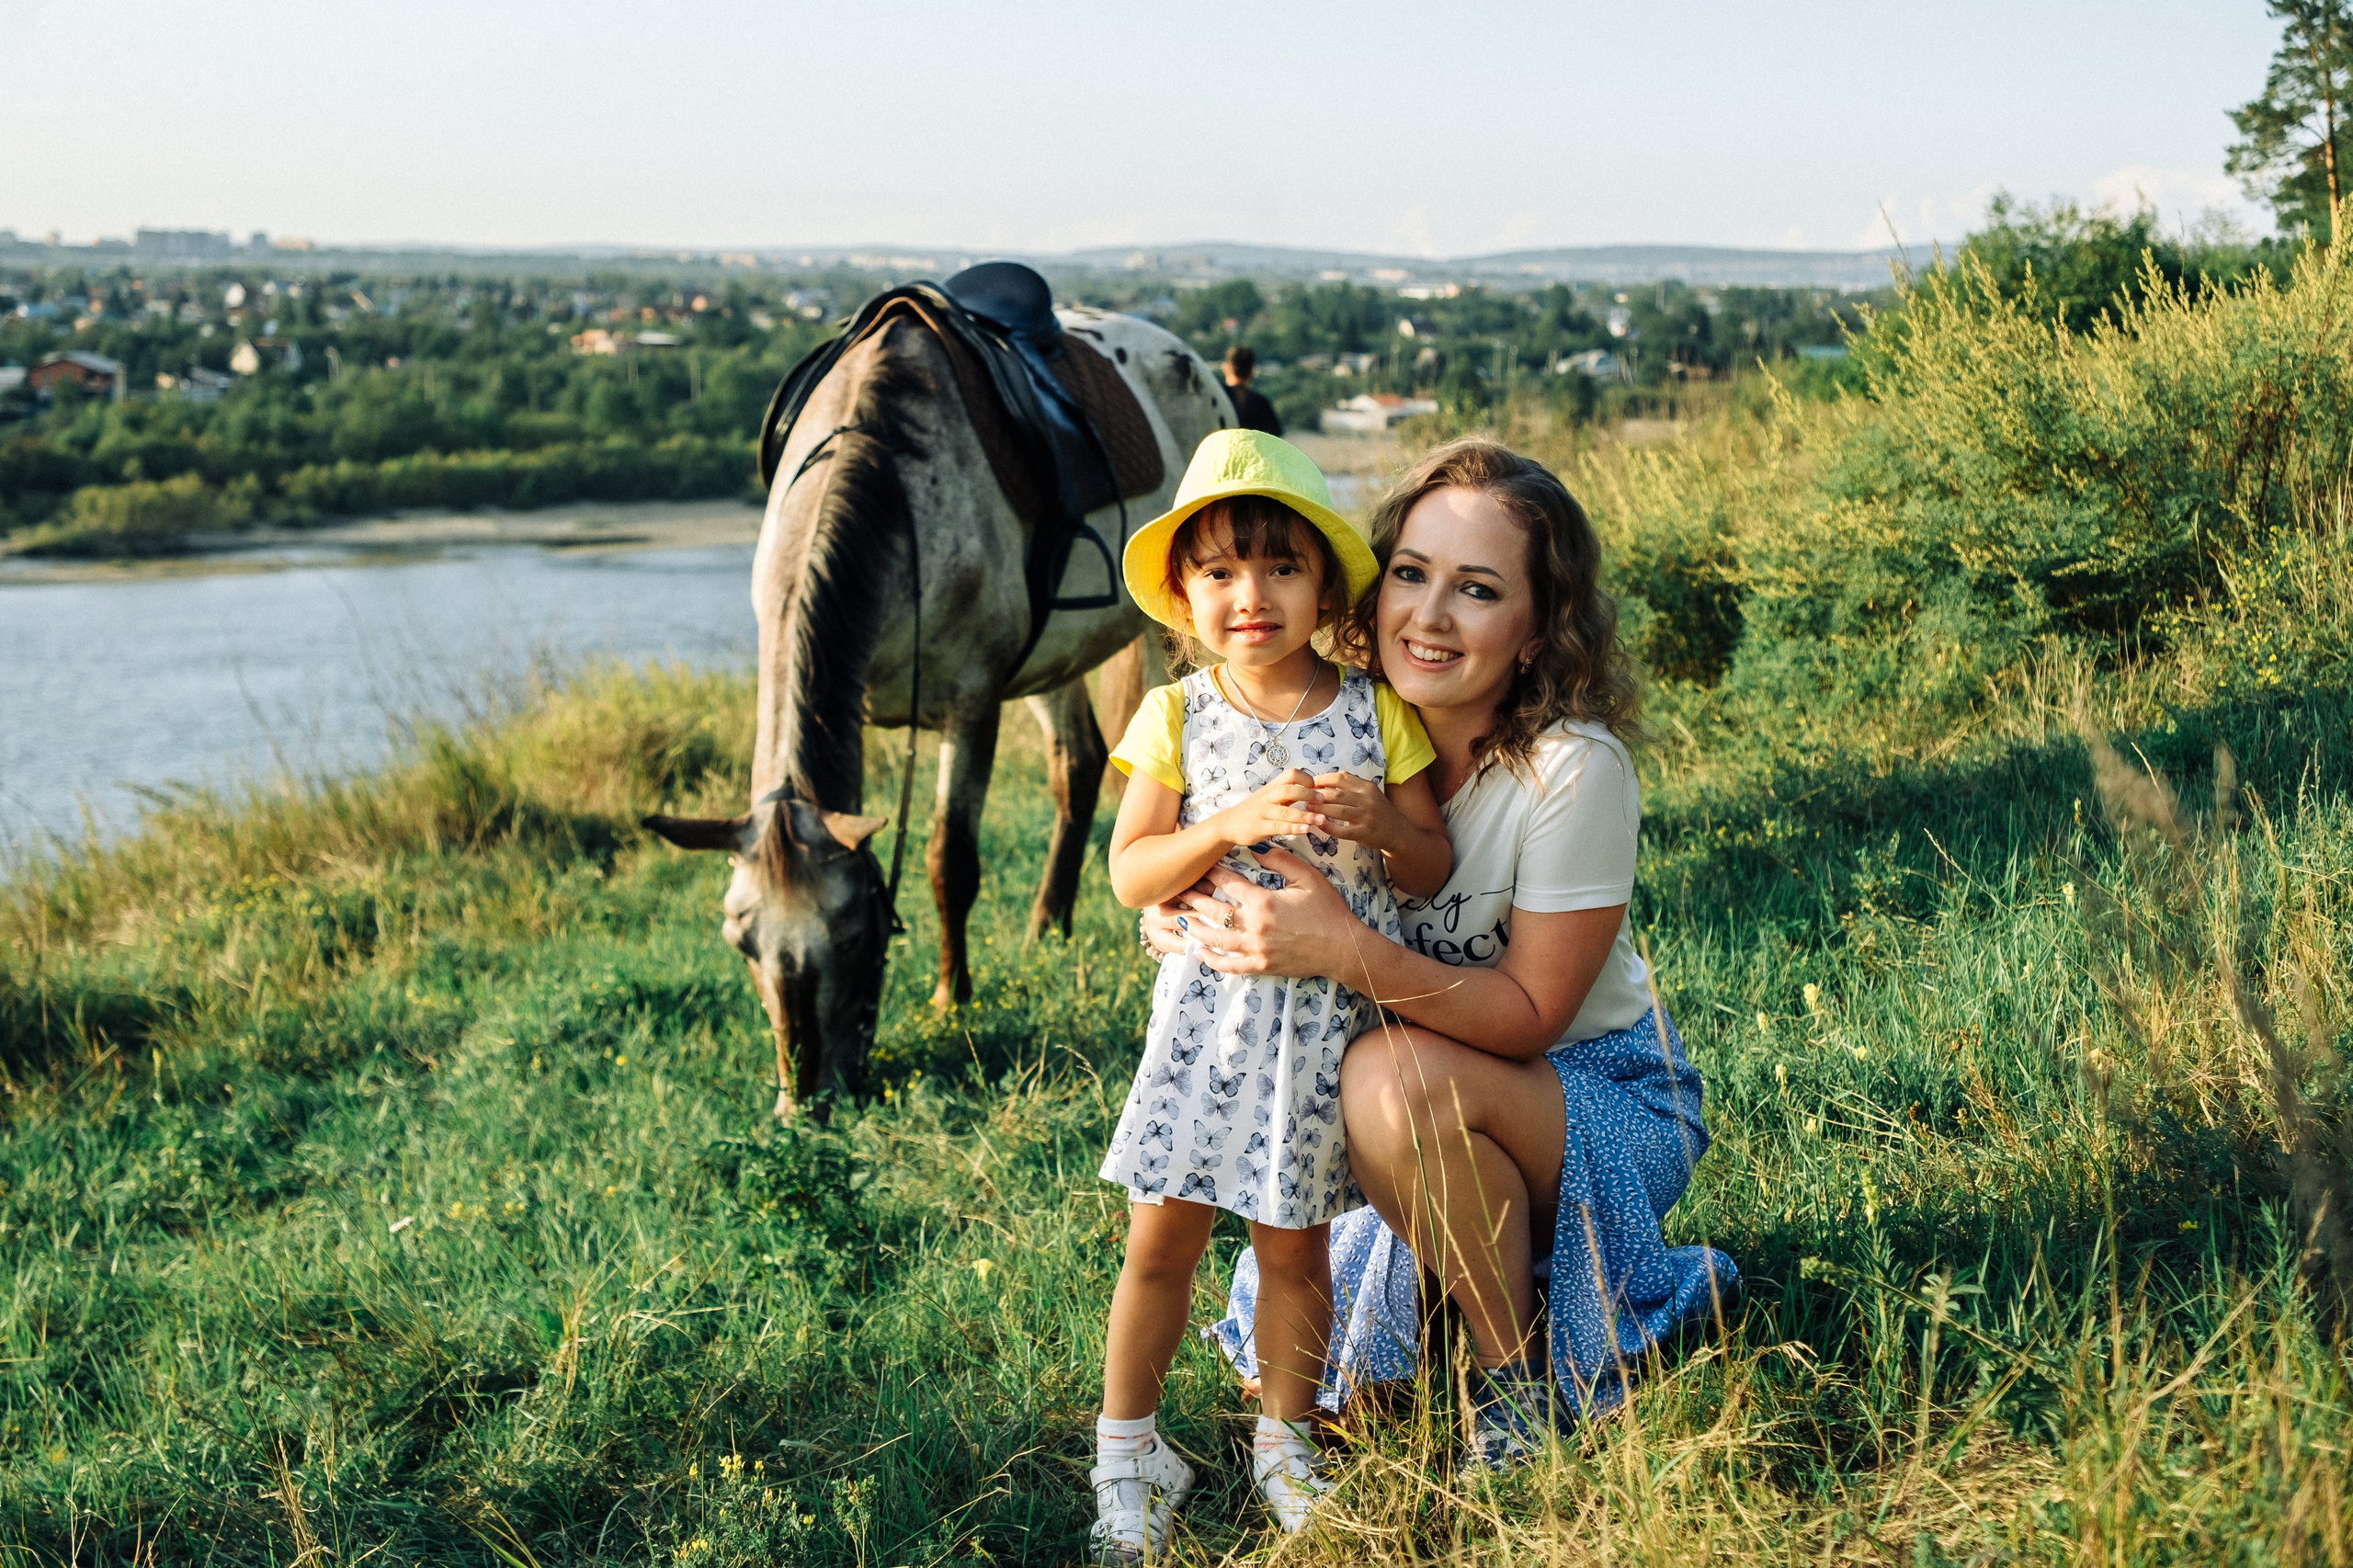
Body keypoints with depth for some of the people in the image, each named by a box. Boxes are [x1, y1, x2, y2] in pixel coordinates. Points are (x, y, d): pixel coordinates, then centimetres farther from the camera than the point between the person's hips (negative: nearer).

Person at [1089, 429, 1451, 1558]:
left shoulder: (1374, 716, 0)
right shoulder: (1176, 718, -2)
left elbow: (1434, 871, 3)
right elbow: (1130, 874, -7)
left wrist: (1381, 822, -18)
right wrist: (1233, 824, -22)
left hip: (1330, 1012, 0)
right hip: (1212, 1004, 0)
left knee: (1292, 1244, 8)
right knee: (1162, 1238, 2)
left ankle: (1284, 1443, 27)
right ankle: (1127, 1453, 18)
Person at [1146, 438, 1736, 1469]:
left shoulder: (1574, 768, -25)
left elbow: (1529, 1012, -23)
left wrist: (1347, 951, -37)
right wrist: (1189, 915, -21)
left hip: (1610, 1104, -5)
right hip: (1448, 1120, 5)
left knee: (1394, 1077, -33)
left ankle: (1517, 1376, -10)